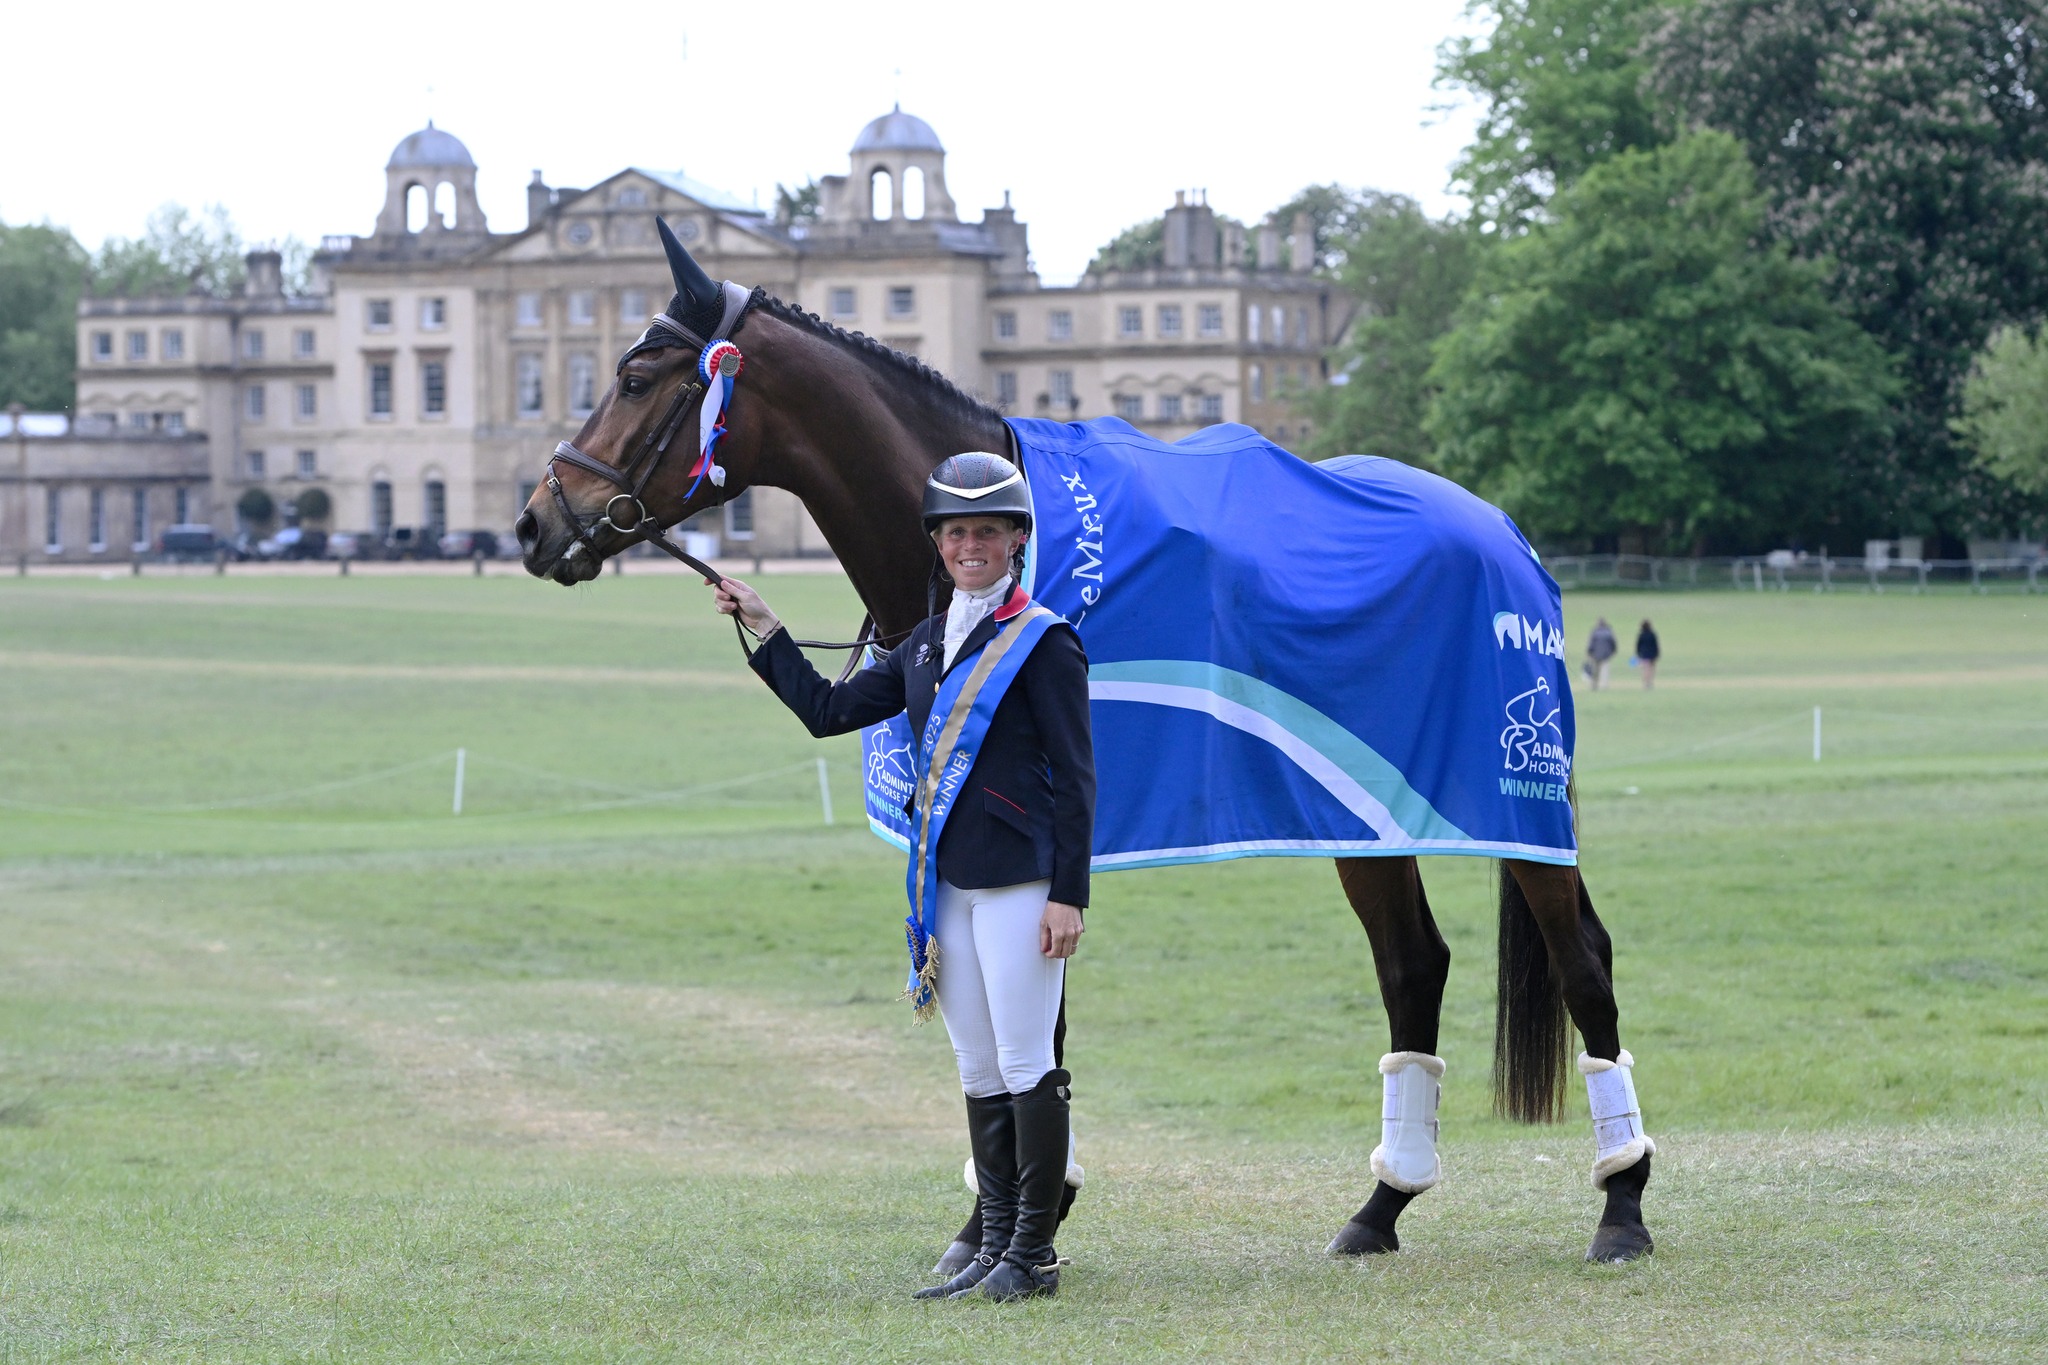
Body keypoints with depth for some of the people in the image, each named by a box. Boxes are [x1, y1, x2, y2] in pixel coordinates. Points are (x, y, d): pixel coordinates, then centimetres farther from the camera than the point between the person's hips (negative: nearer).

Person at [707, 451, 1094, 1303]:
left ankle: (1034, 1254, 1)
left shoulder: (1043, 642, -7)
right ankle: (995, 1249, 16)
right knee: (979, 1074, 11)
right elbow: (828, 711, 19)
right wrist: (763, 629, 16)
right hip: (947, 882, 8)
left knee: (1027, 1069, -5)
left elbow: (1075, 778, -9)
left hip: (1019, 881, -8)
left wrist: (1068, 896, -14)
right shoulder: (927, 643, 14)